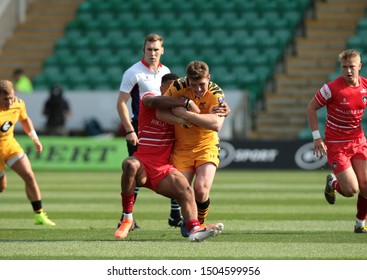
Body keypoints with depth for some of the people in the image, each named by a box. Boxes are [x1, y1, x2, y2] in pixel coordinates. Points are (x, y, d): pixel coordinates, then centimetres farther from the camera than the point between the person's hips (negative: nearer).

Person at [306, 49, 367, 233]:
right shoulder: (332, 88, -17)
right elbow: (311, 108, -6)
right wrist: (316, 137, -10)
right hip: (336, 144, -4)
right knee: (351, 190, -11)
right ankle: (332, 183, 25)